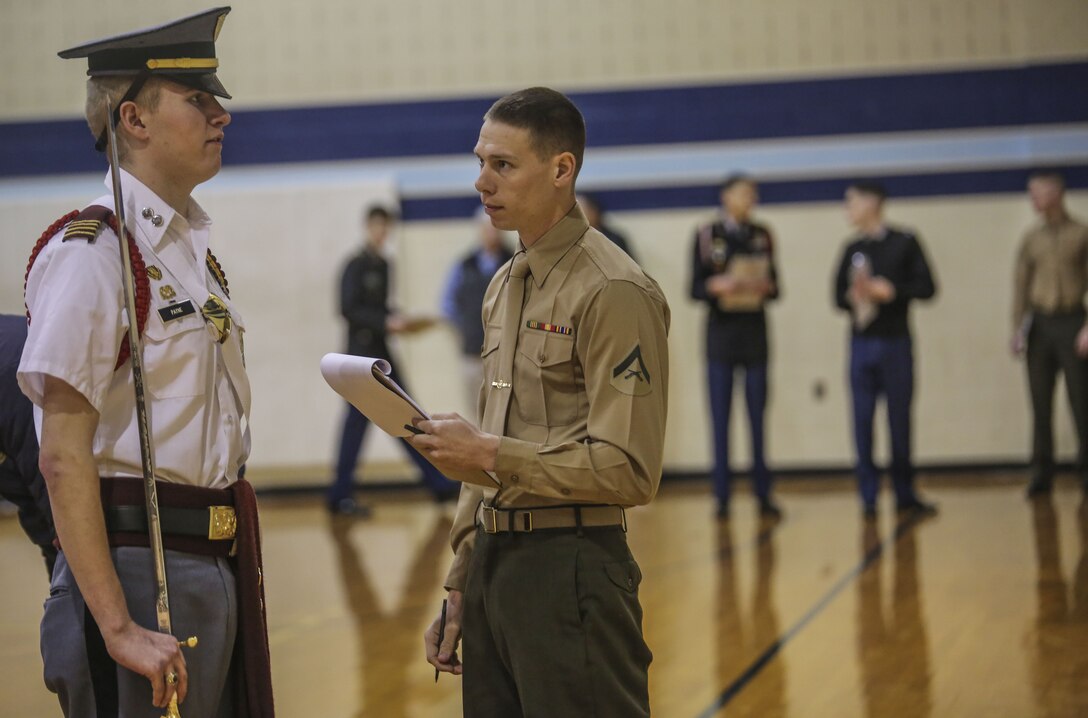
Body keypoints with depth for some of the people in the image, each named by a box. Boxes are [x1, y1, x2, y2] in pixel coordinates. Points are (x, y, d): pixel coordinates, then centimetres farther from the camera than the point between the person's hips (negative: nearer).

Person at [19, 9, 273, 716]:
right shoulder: (91, 252, -13)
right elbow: (64, 456, -18)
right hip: (142, 569, -8)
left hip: (218, 569, 8)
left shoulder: (195, 248, 15)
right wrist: (118, 628, -23)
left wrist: (238, 571, 16)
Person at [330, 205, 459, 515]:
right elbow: (349, 309, -18)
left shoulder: (382, 265, 14)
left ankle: (439, 483, 12)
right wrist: (387, 322, -23)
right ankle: (340, 496, 2)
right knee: (358, 422, -5)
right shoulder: (356, 266, -10)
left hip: (381, 353, 8)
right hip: (362, 353, -8)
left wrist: (399, 322, 3)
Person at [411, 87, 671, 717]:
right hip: (494, 563, 8)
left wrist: (491, 455, -16)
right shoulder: (504, 287, 15)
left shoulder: (614, 292, -12)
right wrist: (461, 590, 19)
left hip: (569, 570, -8)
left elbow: (628, 471, -17)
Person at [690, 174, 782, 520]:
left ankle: (763, 495, 8)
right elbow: (695, 289, -2)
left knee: (757, 418, 3)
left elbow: (775, 286, 10)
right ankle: (722, 497, 4)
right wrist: (716, 286, -21)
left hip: (755, 333, 2)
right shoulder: (706, 235, 1)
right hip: (721, 332, -2)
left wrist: (766, 286, -12)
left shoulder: (762, 235, 9)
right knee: (720, 419, -1)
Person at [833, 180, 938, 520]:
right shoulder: (852, 249, 9)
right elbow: (838, 294, 11)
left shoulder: (904, 243, -2)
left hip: (896, 342, -3)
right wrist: (853, 297, -10)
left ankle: (905, 494, 16)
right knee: (862, 422, 1)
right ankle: (868, 496, 8)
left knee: (900, 420, 4)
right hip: (861, 342, 3)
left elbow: (926, 287, -6)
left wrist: (891, 290, -17)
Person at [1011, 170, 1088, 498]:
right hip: (1040, 325, 3)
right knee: (1040, 405, 3)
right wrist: (1018, 328, 2)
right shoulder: (1031, 239, 11)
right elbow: (1021, 284, 10)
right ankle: (1041, 474, 7)